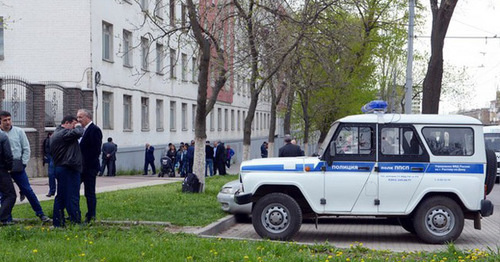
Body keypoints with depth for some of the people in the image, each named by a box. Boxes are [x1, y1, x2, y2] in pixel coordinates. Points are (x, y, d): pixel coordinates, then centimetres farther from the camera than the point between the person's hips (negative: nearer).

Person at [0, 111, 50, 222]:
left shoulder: (19, 131, 1)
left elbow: (26, 149, 5)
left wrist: (23, 163, -3)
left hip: (17, 167, 0)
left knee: (28, 190, -1)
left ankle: (40, 214, 6)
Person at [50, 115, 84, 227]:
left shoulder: (54, 135, 19)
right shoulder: (64, 133, -13)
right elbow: (79, 133, -26)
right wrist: (78, 126, -4)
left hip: (59, 168, 10)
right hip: (69, 169, -10)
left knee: (61, 196, 13)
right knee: (72, 196, -7)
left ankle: (57, 222, 16)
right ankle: (76, 220, -5)